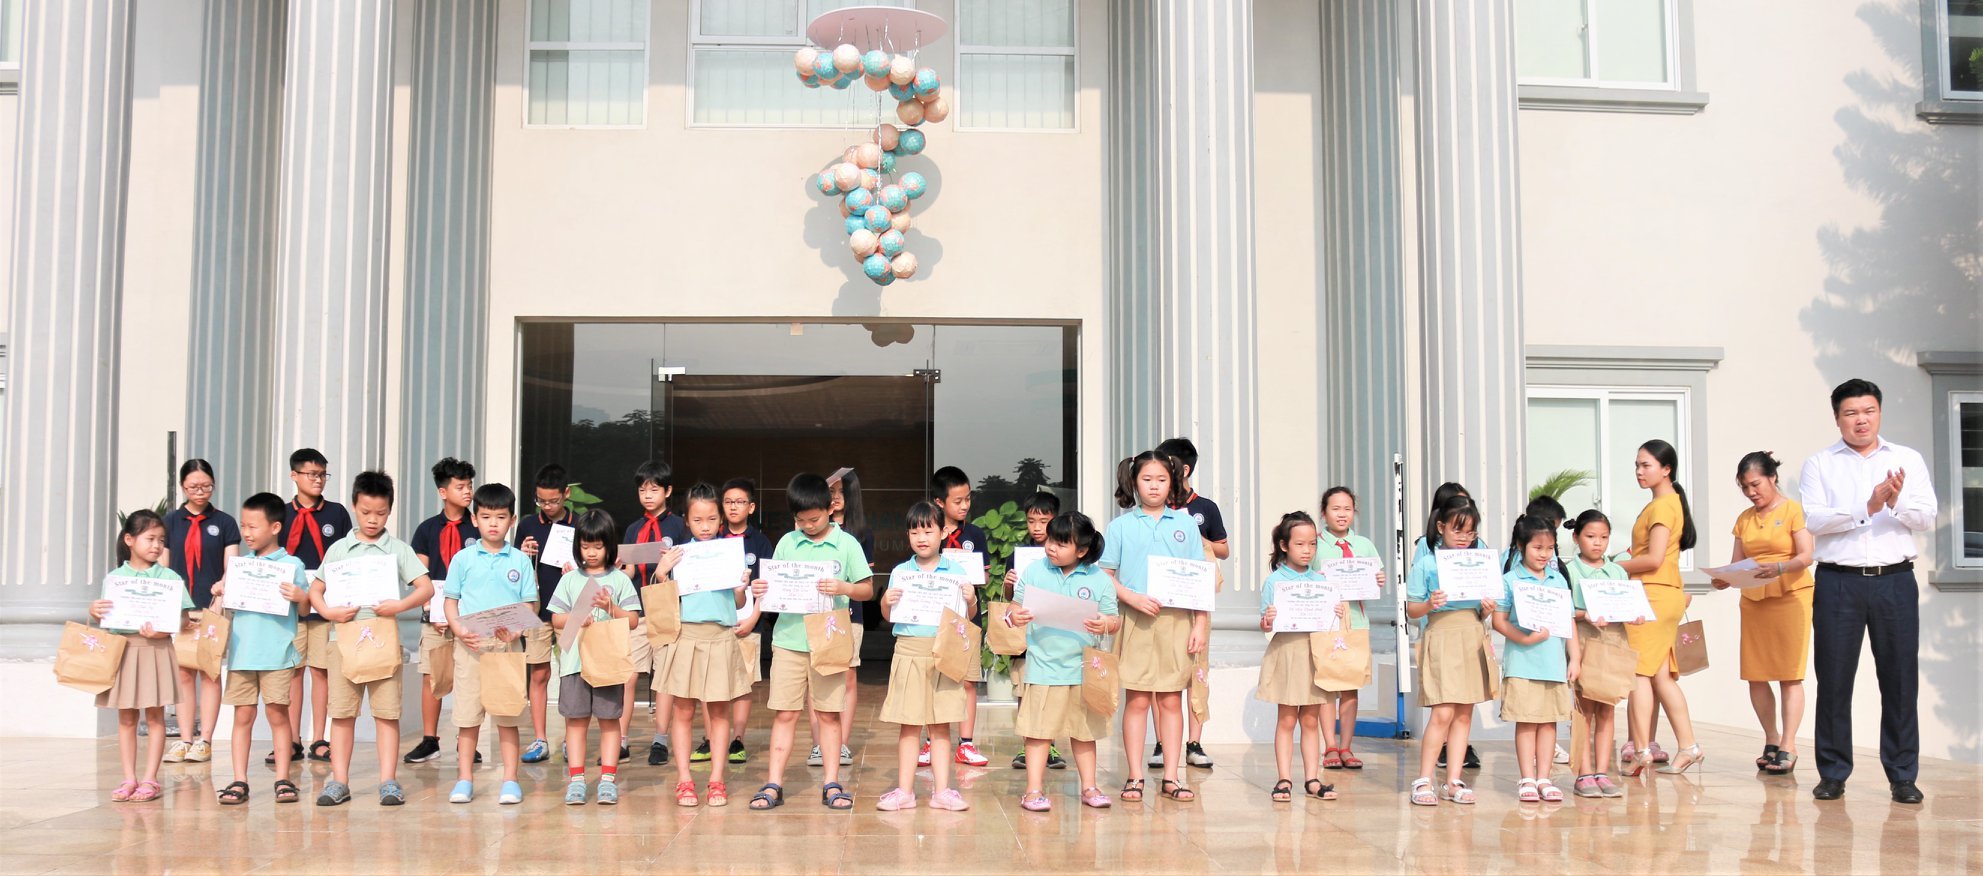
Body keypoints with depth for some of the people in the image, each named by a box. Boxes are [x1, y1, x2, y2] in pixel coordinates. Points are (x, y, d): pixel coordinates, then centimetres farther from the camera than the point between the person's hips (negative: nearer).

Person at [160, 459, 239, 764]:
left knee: (209, 672, 0)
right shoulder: (170, 521, 9)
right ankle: (184, 738, 9)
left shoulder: (224, 523, 4)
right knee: (183, 671, 4)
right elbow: (162, 567, 8)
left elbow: (231, 570, 0)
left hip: (212, 607, -2)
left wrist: (218, 605, -12)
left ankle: (204, 740, 3)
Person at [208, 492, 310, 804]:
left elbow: (307, 601, -2)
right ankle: (239, 781, 9)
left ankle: (283, 779, 7)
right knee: (243, 716, 5)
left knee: (277, 713, -1)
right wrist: (219, 593, 0)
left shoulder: (292, 565, -1)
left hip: (277, 654, -4)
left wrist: (300, 596, -23)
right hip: (241, 653, 4)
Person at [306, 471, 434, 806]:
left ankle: (388, 781, 4)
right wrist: (328, 612, -7)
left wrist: (400, 605, -20)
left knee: (387, 712, -1)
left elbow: (426, 588, -3)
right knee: (342, 713, 4)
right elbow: (315, 589, 12)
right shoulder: (339, 549, 10)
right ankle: (339, 782, 11)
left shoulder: (398, 549, 4)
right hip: (343, 637, 2)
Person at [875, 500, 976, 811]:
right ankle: (904, 791, 10)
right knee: (909, 726, 4)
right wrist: (886, 602, -13)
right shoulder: (900, 573, 5)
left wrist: (971, 601, -14)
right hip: (909, 651, 0)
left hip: (944, 653, 0)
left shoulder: (956, 572, 4)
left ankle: (941, 791, 11)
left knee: (940, 726, 5)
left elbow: (968, 615, 6)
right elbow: (888, 616, 7)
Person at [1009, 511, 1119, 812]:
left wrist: (1106, 624, -20)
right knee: (1039, 731, 0)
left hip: (1084, 669, 1)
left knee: (1084, 731, 12)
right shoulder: (1034, 572, 2)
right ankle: (1034, 790, 6)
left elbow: (1115, 621, 2)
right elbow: (1017, 609, 3)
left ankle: (1089, 787, 23)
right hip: (1043, 668, -1)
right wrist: (1015, 617, -19)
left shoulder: (1099, 580, 1)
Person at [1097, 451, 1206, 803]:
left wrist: (1201, 623, 2)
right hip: (1136, 620, -1)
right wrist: (1133, 598, -14)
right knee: (1137, 698, 0)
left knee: (1171, 699, 4)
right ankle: (1135, 777, 7)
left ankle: (1170, 777, 11)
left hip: (1177, 620, 1)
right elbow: (1105, 575, 2)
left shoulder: (1186, 523, 10)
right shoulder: (1121, 526, 5)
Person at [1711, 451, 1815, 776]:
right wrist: (1725, 578, -8)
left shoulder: (1793, 510, -3)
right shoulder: (1745, 518, 14)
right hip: (1753, 600, 6)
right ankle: (1771, 741, 17)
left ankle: (1788, 748, -6)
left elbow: (1806, 556, -12)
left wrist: (1779, 568, -29)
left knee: (1789, 675, -6)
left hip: (1790, 597, -6)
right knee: (1755, 675, 4)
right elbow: (1737, 562, 12)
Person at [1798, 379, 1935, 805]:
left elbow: (1927, 517, 0)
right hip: (1838, 581, -1)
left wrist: (1896, 502, -20)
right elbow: (1812, 519, -8)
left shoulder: (1908, 460, 10)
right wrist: (1867, 508, -19)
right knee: (1833, 679, 2)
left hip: (1895, 581, 1)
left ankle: (1903, 776, 12)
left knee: (1900, 677, 3)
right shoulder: (1819, 463, 5)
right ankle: (1833, 773, 12)